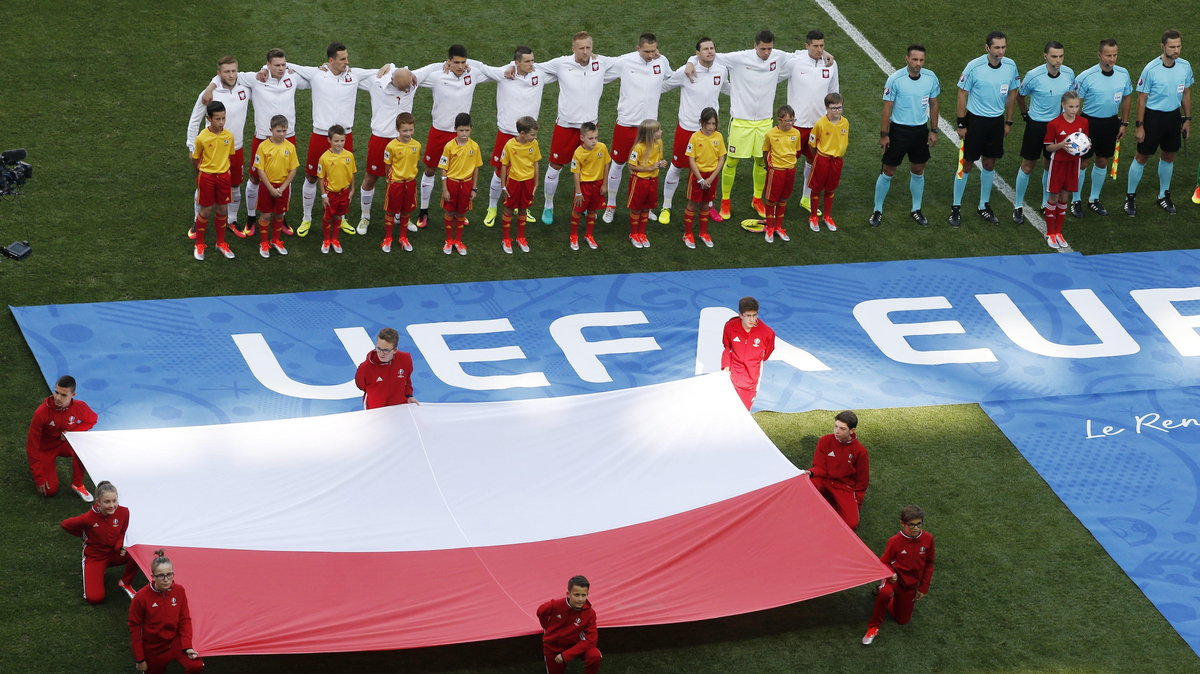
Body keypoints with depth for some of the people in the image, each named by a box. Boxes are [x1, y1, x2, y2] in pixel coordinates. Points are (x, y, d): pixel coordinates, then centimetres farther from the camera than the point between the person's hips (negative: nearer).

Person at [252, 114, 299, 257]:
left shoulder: (290, 147, -6)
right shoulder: (263, 146, -12)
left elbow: (293, 170, -2)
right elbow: (260, 169, -10)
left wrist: (282, 188, -9)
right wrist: (271, 188, -13)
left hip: (283, 186, 2)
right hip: (267, 186, -2)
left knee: (279, 215, 12)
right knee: (265, 215, 5)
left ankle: (276, 240, 30)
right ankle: (264, 243, 18)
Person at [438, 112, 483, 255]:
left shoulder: (474, 146, -7)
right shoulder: (449, 146, -13)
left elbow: (476, 168, 2)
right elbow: (444, 169, -7)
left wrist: (474, 189, 3)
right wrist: (444, 189, -9)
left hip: (466, 183, 1)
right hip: (451, 182, -1)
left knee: (461, 214, 12)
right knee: (449, 213, 9)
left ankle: (458, 241, 27)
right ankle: (449, 241, 25)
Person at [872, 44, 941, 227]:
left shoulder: (930, 78, -7)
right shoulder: (895, 79, -18)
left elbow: (933, 104, 6)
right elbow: (887, 108, -11)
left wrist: (933, 131, 8)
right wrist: (883, 135, -9)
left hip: (920, 129, 3)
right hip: (899, 129, -3)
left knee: (918, 171, 14)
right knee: (888, 172, 3)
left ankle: (916, 210, 29)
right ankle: (877, 211, 16)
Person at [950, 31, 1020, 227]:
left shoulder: (1010, 66, -6)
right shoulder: (974, 67, -18)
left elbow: (1012, 93, 8)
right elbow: (962, 94, -10)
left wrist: (1008, 122, 10)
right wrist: (961, 124, -9)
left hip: (997, 121, 4)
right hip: (975, 120, -4)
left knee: (990, 164, 14)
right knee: (966, 164, 2)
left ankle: (984, 206, 29)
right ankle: (956, 208, 15)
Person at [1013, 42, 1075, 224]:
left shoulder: (1069, 74, -9)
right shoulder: (1033, 76, -20)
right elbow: (1019, 96, -1)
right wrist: (1025, 114, 6)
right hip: (1036, 125, -3)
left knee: (1051, 166, 14)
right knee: (1027, 166, 5)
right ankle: (1019, 206, 18)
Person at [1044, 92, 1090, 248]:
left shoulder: (1083, 122, -3)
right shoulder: (1054, 124, -14)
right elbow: (1048, 147, -8)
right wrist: (1061, 145, -26)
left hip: (1073, 162, 3)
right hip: (1058, 162, -3)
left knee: (1065, 197, 12)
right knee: (1054, 197, 4)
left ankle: (1058, 232, 23)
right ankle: (1050, 234, 15)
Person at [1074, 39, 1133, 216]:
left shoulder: (1123, 74, -5)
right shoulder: (1086, 77, -18)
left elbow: (1126, 98, 9)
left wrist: (1123, 124, 10)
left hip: (1111, 123, 4)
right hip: (1090, 122, -4)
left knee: (1102, 162, 16)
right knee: (1082, 163, 4)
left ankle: (1094, 199, 32)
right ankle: (1075, 200, 20)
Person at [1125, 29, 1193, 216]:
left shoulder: (1185, 66, -5)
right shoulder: (1151, 69, -19)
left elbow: (1186, 94, 9)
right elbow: (1142, 98, -11)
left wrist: (1188, 119, 10)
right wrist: (1139, 126, -10)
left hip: (1174, 116, 5)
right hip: (1153, 116, -5)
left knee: (1169, 156, 16)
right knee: (1142, 157, 4)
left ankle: (1164, 196, 33)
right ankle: (1130, 197, 17)